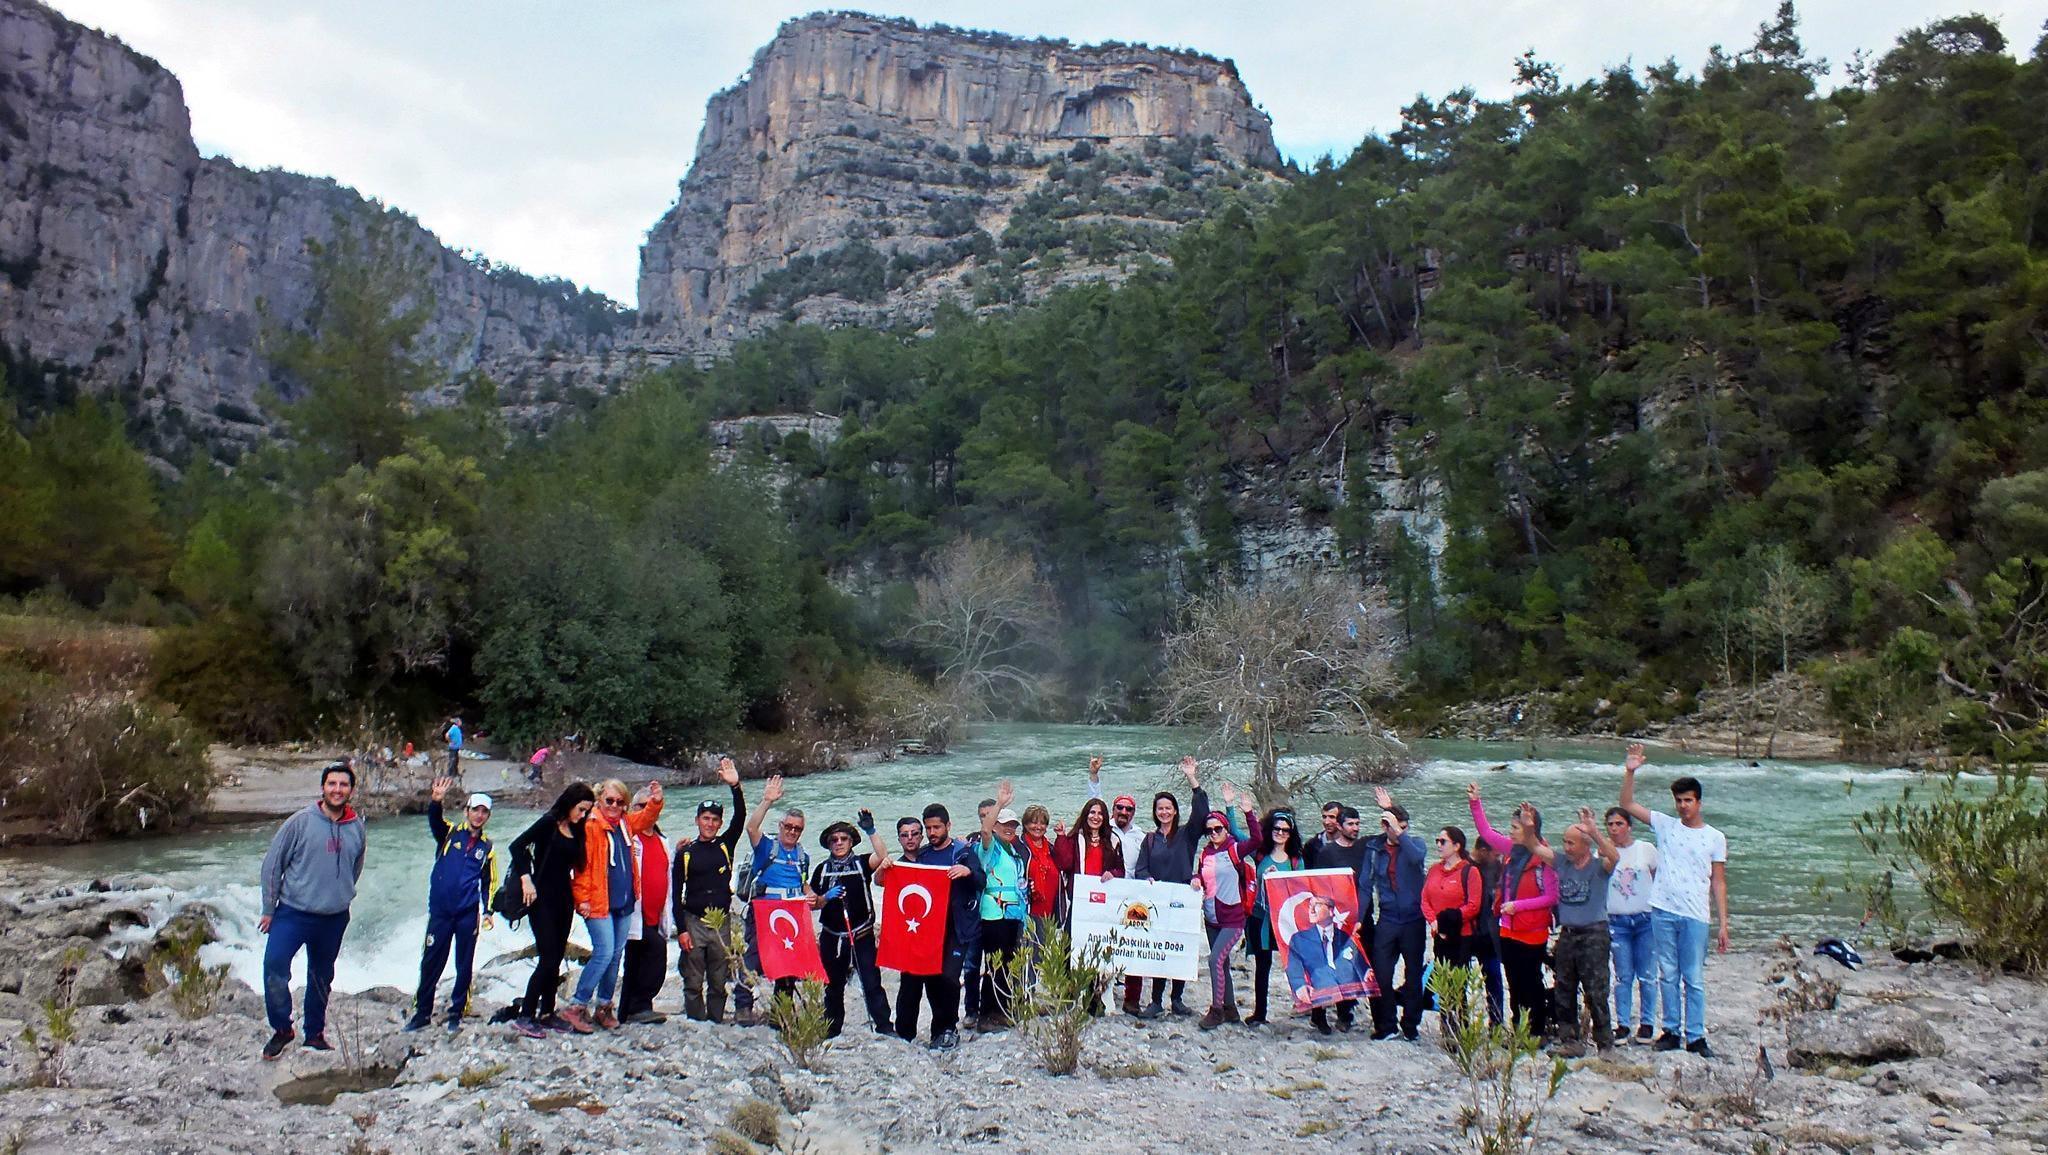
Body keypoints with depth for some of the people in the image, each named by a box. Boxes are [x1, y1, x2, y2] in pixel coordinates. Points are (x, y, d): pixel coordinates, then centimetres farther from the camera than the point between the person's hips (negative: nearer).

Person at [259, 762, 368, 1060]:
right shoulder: (300, 822, -8)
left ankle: (315, 1032, 30)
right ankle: (282, 1029, 1)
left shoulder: (357, 828, 1)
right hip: (293, 912, -3)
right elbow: (273, 864, -3)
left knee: (322, 977, 13)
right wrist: (269, 908, -2)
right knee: (275, 964, -18)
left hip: (334, 919, 3)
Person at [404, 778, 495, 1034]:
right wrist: (436, 801, -38)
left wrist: (487, 911, 2)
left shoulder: (487, 847, 10)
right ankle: (422, 1013, 16)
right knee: (431, 963, 4)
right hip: (440, 910, -1)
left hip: (468, 914, 1)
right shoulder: (449, 833, 5)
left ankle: (456, 1014, 16)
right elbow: (434, 820, -17)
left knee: (464, 966, 5)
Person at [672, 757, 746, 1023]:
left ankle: (716, 1025, 12)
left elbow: (740, 818, -5)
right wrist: (681, 929, -6)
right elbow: (676, 892, 2)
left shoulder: (725, 846, 8)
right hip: (694, 922, -2)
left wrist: (735, 787, -17)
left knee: (719, 982, 6)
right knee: (693, 982, 1)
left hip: (721, 922, 2)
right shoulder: (686, 852, 3)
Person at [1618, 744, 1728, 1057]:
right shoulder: (1665, 825, 8)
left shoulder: (1715, 838, 5)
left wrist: (1723, 924, 0)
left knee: (1694, 979, 2)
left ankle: (1696, 1036, 8)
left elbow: (1718, 883, 4)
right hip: (1663, 911, 2)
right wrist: (1630, 773, -6)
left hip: (1695, 916, -2)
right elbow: (1627, 805, 6)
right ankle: (1671, 1031, 15)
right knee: (1668, 975, 8)